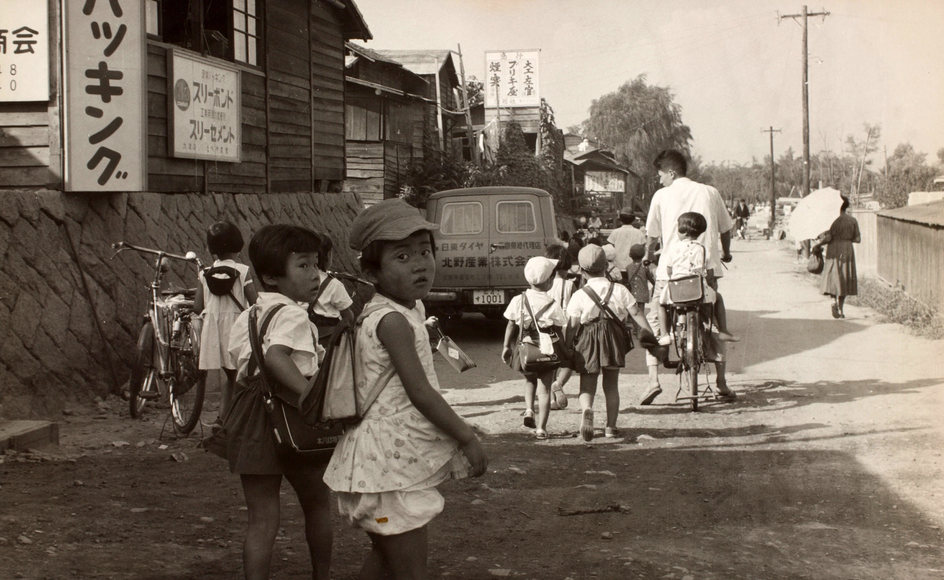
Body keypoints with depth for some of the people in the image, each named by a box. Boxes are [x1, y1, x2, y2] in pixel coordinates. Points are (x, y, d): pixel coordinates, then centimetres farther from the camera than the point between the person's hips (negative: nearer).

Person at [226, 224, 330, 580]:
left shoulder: (246, 317, 12)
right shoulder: (292, 314, -14)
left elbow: (238, 361, 14)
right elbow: (275, 356, -30)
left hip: (250, 416, 6)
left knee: (261, 520, 8)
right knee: (317, 504, 19)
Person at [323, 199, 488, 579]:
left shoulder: (410, 308, 9)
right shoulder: (393, 320, -21)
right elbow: (420, 393, -22)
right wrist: (468, 439, -13)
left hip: (389, 458, 10)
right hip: (391, 462, -10)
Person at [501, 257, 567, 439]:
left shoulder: (518, 301, -5)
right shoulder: (553, 306, -10)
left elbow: (511, 325, 1)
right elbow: (559, 331, -3)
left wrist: (507, 346, 11)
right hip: (547, 350, -2)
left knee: (530, 380, 28)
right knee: (545, 388, 6)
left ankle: (528, 410, 8)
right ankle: (541, 428, 4)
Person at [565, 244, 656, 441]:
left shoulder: (579, 296, -7)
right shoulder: (619, 290, -2)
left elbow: (571, 327, -8)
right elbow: (637, 315, 0)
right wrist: (651, 335, 5)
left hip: (588, 343, -2)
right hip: (614, 341, 2)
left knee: (587, 385, 5)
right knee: (611, 385, 15)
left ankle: (587, 410, -25)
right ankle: (611, 426, 16)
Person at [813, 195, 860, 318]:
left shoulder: (833, 219, -10)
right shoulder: (852, 220, 2)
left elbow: (828, 237, -17)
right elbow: (858, 239, 3)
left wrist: (817, 244, -2)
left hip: (834, 251, -3)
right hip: (847, 251, 3)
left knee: (833, 277, 4)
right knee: (844, 279, 10)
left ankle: (834, 301, -21)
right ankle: (840, 309, 9)